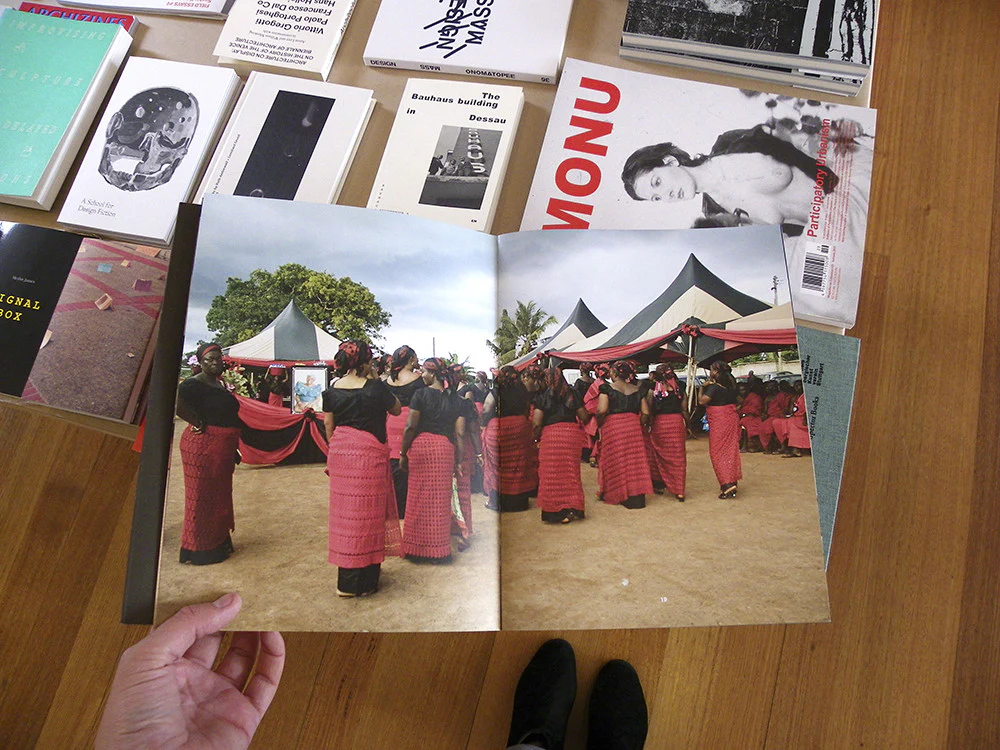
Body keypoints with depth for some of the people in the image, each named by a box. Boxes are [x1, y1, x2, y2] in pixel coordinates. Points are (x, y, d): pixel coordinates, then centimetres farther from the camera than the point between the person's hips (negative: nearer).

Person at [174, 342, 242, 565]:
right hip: (203, 445, -9)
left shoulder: (219, 383, 14)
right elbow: (177, 403, -31)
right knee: (201, 496, 0)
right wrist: (198, 422, -20)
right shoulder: (195, 384, -14)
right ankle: (199, 549, 10)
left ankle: (218, 542, 31)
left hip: (222, 447, 9)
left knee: (219, 495, 18)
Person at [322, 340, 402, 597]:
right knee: (366, 513, 3)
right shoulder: (375, 388, -11)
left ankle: (346, 576, 25)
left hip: (340, 452, 5)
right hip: (368, 453, -5)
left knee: (345, 510, 14)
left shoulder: (332, 389, 2)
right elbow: (396, 409, 4)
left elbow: (329, 426, 7)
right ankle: (362, 581, 9)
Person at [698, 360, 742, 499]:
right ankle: (732, 482, 16)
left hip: (719, 421, -8)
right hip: (732, 418, 8)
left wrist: (702, 387, -1)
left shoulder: (714, 387, -17)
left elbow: (702, 401, -18)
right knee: (730, 450, 11)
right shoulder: (730, 385, 8)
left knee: (718, 452, -2)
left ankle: (727, 484, -9)